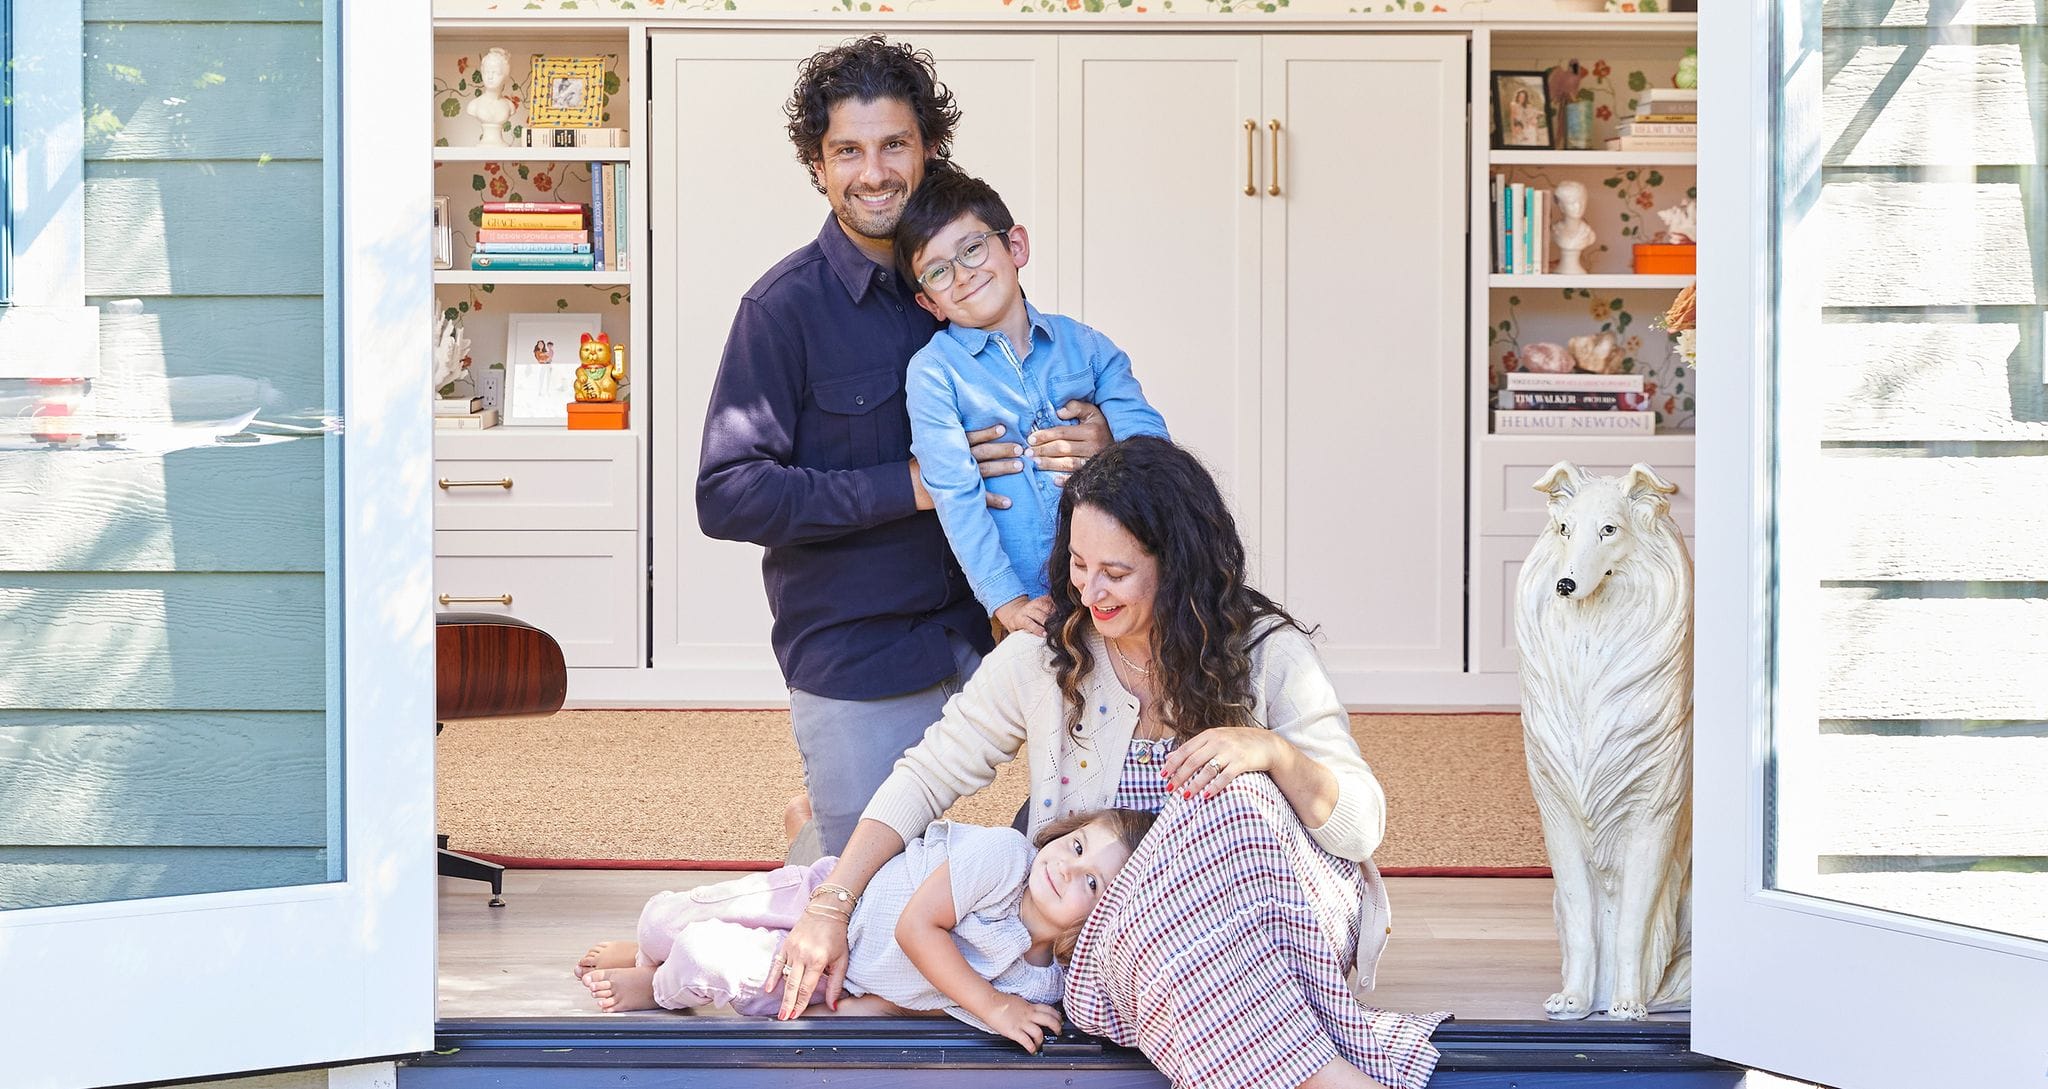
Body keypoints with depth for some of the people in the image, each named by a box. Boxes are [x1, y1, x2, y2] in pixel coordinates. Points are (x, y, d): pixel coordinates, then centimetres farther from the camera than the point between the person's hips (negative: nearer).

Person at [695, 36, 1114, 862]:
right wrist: (910, 485, -20)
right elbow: (728, 496, -16)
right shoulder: (785, 307, -9)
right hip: (853, 660, -4)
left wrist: (1092, 444, -10)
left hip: (965, 636, 4)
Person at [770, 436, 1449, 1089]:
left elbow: (1362, 827, -4)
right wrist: (828, 909, -2)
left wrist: (1273, 752, -25)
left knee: (1234, 800, -33)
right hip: (1115, 942, 1)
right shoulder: (1045, 658, 3)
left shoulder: (1265, 652, -2)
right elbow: (927, 777, 7)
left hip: (1288, 928, -1)